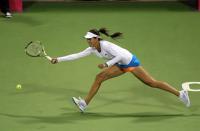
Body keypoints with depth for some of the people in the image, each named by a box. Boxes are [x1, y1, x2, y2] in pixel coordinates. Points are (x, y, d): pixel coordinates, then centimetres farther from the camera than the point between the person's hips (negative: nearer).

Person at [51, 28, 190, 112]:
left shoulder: (105, 45, -27)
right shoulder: (92, 49, -2)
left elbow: (120, 55, -28)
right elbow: (77, 55, 1)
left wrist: (107, 64, -31)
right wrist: (59, 59, -2)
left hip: (130, 62, -8)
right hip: (121, 65, 8)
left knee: (152, 82, -7)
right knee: (99, 77, 0)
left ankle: (180, 93, -1)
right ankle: (84, 103, 2)